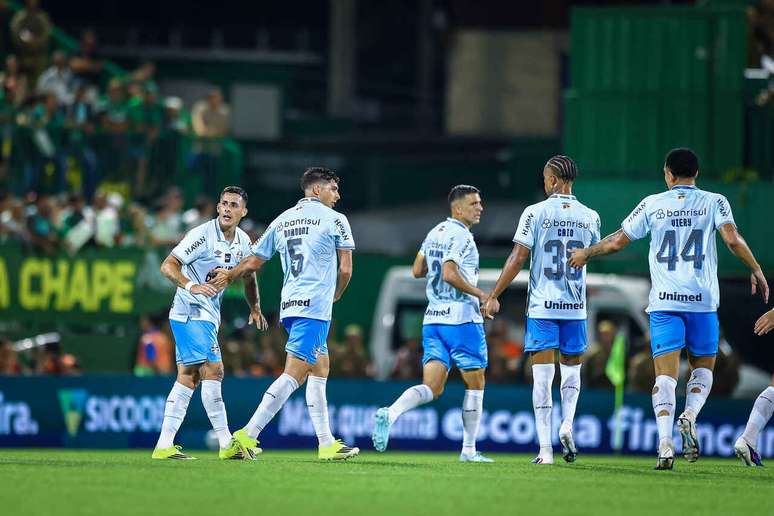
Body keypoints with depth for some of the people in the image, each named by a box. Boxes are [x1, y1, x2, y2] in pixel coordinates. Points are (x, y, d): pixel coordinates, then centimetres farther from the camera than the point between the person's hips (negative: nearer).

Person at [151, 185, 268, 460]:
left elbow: (248, 274, 25)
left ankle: (164, 445, 8)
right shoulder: (202, 235, -17)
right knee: (213, 371, -13)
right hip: (190, 312, -9)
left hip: (208, 316, 9)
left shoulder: (242, 241, 7)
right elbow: (168, 266, -21)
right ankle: (227, 445, -11)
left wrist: (255, 308, 13)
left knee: (188, 378, 7)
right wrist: (191, 286, -37)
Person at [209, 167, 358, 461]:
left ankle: (327, 444, 13)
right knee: (294, 374, -10)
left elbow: (253, 262, 19)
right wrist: (335, 295, 19)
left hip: (289, 305, 7)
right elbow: (345, 269, 1)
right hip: (315, 305, -7)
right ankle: (248, 435, -17)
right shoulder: (334, 220, 0)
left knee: (320, 369, 15)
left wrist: (227, 277, 36)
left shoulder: (282, 221, 15)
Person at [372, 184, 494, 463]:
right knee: (475, 384, 8)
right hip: (462, 318, -7)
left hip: (433, 319, 7)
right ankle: (469, 449, 11)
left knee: (432, 389, 0)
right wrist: (481, 294, -13)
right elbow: (450, 274, -22)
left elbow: (418, 270, 21)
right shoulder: (460, 235, -11)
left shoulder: (434, 233, 15)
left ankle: (390, 414, -26)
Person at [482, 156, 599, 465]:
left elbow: (518, 258, -8)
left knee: (542, 377, 0)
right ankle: (567, 425, -4)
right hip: (575, 307, 3)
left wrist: (493, 296, -1)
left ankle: (545, 449, -4)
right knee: (571, 369, 20)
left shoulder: (536, 213, -7)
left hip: (542, 306, -3)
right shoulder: (590, 217, 3)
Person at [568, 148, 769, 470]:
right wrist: (756, 271, 4)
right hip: (702, 299, 0)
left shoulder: (652, 204, 7)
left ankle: (665, 443, -20)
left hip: (664, 301, 0)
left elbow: (617, 242, 10)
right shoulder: (713, 202, 4)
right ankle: (690, 416, -11)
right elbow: (733, 240, -9)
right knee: (703, 367, 17)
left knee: (665, 374, -3)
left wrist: (585, 254, 26)